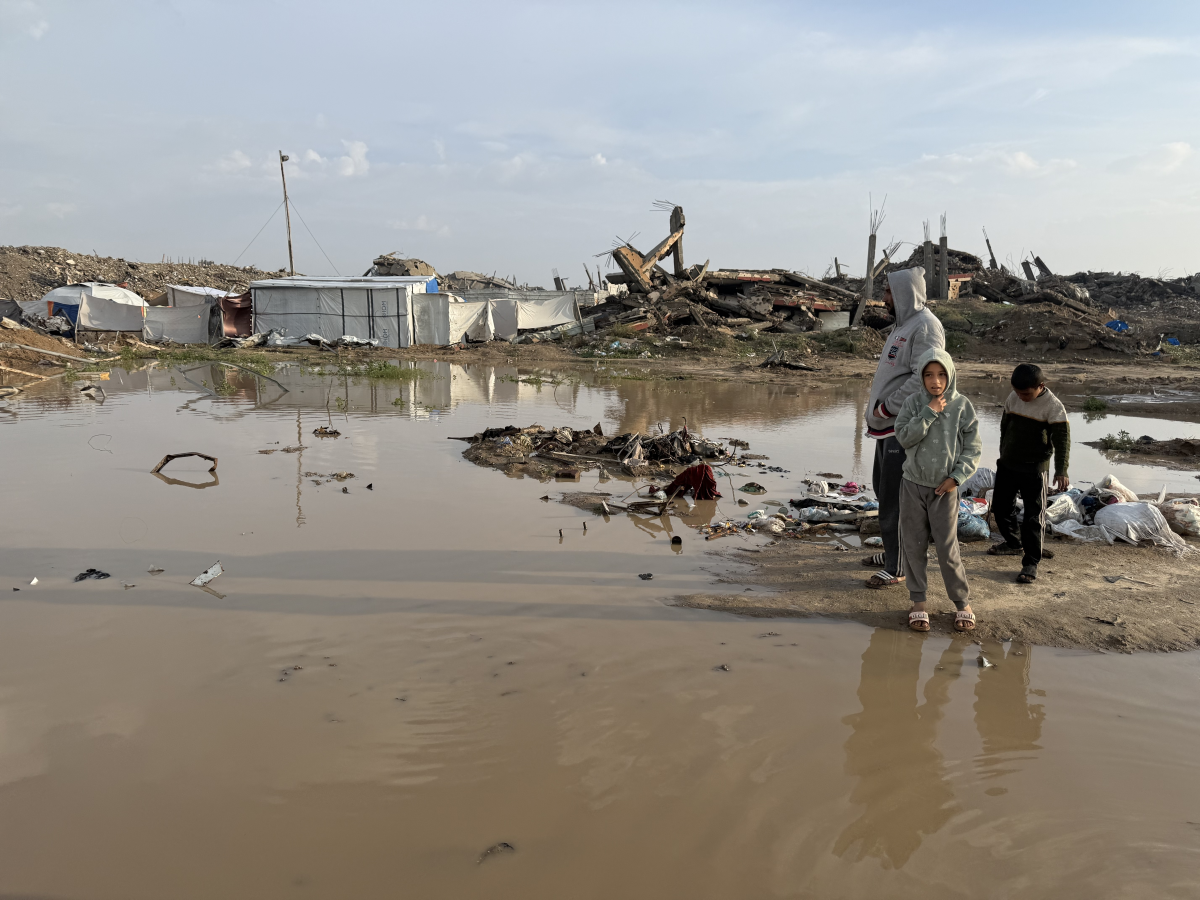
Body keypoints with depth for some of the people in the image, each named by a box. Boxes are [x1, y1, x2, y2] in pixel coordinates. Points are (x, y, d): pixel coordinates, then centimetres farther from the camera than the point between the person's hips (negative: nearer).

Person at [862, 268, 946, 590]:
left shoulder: (925, 326, -15)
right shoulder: (903, 324, 17)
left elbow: (925, 378, -26)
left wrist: (887, 407, -20)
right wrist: (879, 409, 13)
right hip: (888, 425, 11)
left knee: (894, 500, -5)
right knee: (882, 488, 20)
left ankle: (897, 569, 5)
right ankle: (892, 553, 34)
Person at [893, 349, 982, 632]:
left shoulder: (962, 406, -3)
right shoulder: (914, 403, -2)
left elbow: (973, 448, -1)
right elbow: (904, 437, -14)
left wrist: (957, 477, -10)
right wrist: (929, 413, -19)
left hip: (944, 489, -1)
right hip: (913, 484, 1)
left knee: (948, 549, -1)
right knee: (913, 545, 7)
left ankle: (962, 603, 17)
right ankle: (918, 602, 20)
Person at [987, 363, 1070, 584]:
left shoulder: (1053, 406, -15)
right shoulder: (1013, 398, 2)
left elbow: (1062, 439, -18)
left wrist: (1061, 471, -27)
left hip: (1034, 470, -6)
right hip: (1007, 465, 6)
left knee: (1034, 516, -3)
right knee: (1001, 507, 16)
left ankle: (1030, 563, 4)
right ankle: (1014, 543, 40)